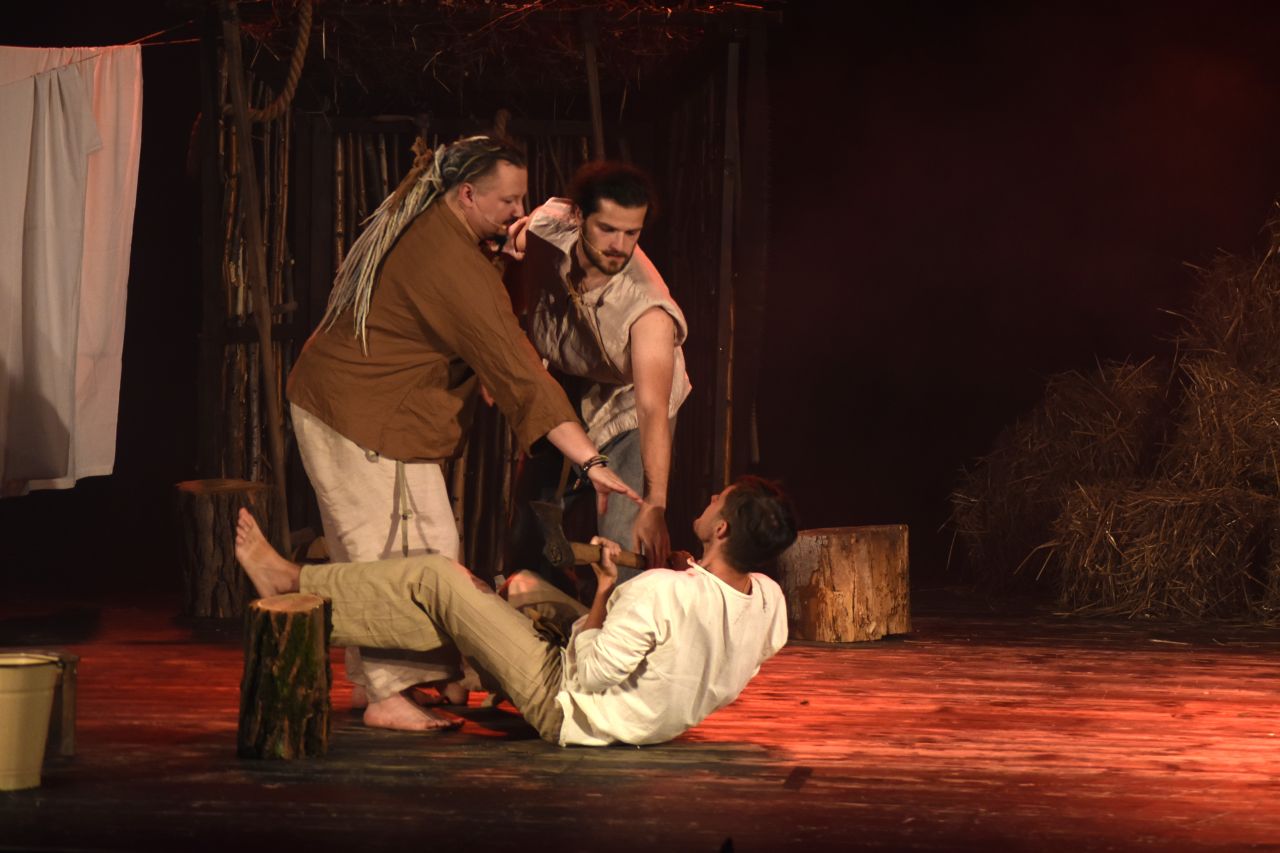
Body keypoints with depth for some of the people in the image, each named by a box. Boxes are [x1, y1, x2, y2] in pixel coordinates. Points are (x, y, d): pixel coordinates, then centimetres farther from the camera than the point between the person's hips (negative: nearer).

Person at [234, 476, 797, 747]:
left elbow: (588, 672, -27)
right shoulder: (769, 601, -13)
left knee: (436, 581, -1)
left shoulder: (663, 592, -35)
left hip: (564, 705, -8)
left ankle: (294, 584, 13)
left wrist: (604, 589, -13)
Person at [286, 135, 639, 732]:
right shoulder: (454, 267, -26)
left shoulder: (418, 228, 6)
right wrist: (590, 461, -27)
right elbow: (517, 373, -28)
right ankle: (386, 697, -3)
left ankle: (370, 681, 21)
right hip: (365, 420, -11)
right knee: (394, 556, -7)